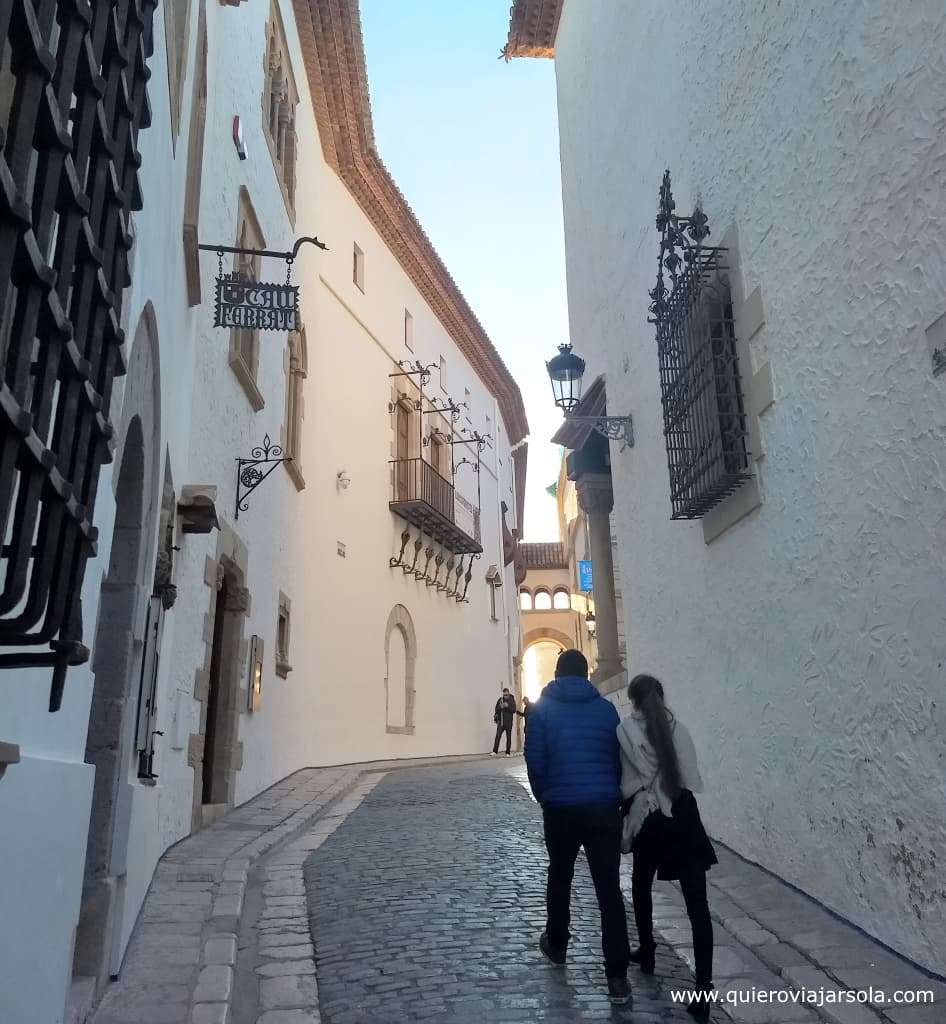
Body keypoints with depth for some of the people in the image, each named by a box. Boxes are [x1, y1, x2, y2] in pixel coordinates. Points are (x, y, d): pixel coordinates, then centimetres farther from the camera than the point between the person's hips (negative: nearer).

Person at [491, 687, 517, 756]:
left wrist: (508, 706, -21)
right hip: (501, 722, 0)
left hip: (509, 722, 0)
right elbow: (496, 710, 5)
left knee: (508, 737, 4)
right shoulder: (500, 700, 4)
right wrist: (500, 707, -15)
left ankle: (507, 753, 11)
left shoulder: (512, 700, 1)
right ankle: (495, 751, -7)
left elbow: (514, 710, -7)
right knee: (497, 736, -8)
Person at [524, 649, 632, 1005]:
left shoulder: (541, 708, 1)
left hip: (560, 809, 0)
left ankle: (556, 946, 38)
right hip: (604, 808, 0)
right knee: (609, 890, 3)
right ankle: (617, 977, 2)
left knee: (559, 879, 21)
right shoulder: (606, 708, 5)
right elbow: (619, 759, 6)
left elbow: (535, 761, -3)